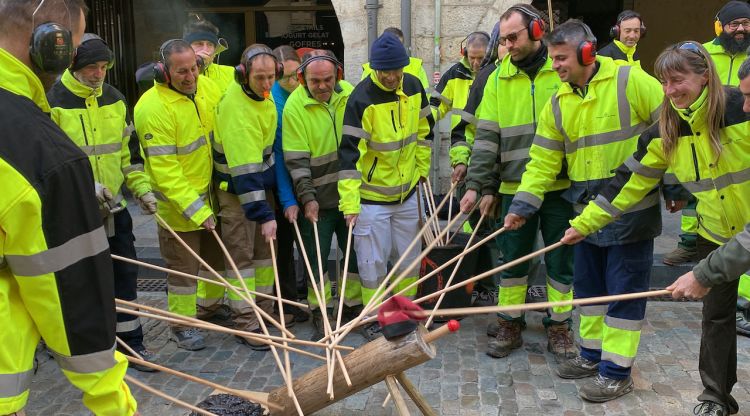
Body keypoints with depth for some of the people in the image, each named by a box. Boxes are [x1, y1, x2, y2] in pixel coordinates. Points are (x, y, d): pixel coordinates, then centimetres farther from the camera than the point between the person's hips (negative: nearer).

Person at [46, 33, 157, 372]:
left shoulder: (114, 99, 7)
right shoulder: (53, 102, -11)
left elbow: (129, 149, 15)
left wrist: (142, 188, 5)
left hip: (113, 206, 5)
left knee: (125, 272, 9)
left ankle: (131, 341, 22)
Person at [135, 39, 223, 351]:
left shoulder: (207, 86, -6)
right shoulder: (152, 108, -25)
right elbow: (165, 171, -25)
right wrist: (195, 209, -25)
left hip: (210, 194, 7)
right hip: (177, 205, -7)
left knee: (216, 256, 22)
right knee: (183, 268, 7)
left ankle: (209, 305, 44)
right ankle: (181, 324, 25)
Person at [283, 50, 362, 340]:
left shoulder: (350, 95, -2)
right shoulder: (295, 106, -12)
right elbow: (296, 159, -12)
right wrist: (307, 197, -18)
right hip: (317, 198, -3)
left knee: (356, 252, 12)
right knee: (317, 258, 4)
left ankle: (354, 308, 30)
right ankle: (320, 314, 19)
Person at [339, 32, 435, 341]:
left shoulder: (414, 87, -2)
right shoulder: (362, 98, -20)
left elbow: (424, 130, 13)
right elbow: (349, 150, -23)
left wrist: (423, 168, 13)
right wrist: (350, 202, -27)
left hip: (407, 190, 5)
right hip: (371, 195, -5)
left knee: (410, 256, 16)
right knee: (373, 261, 2)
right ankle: (373, 319, 21)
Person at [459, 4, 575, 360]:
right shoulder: (499, 78, 3)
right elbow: (487, 137, 1)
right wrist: (478, 185, -5)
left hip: (560, 186, -2)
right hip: (514, 188, 2)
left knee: (560, 260, 9)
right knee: (512, 260, 10)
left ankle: (559, 326, 24)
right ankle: (510, 325, 25)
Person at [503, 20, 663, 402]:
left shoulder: (630, 81, -11)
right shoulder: (557, 104, 5)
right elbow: (543, 160, 4)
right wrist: (522, 205, -6)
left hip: (632, 210, -6)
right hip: (588, 212, 6)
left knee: (624, 289, 1)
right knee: (588, 285, 15)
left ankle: (617, 372, 12)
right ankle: (593, 354, 32)